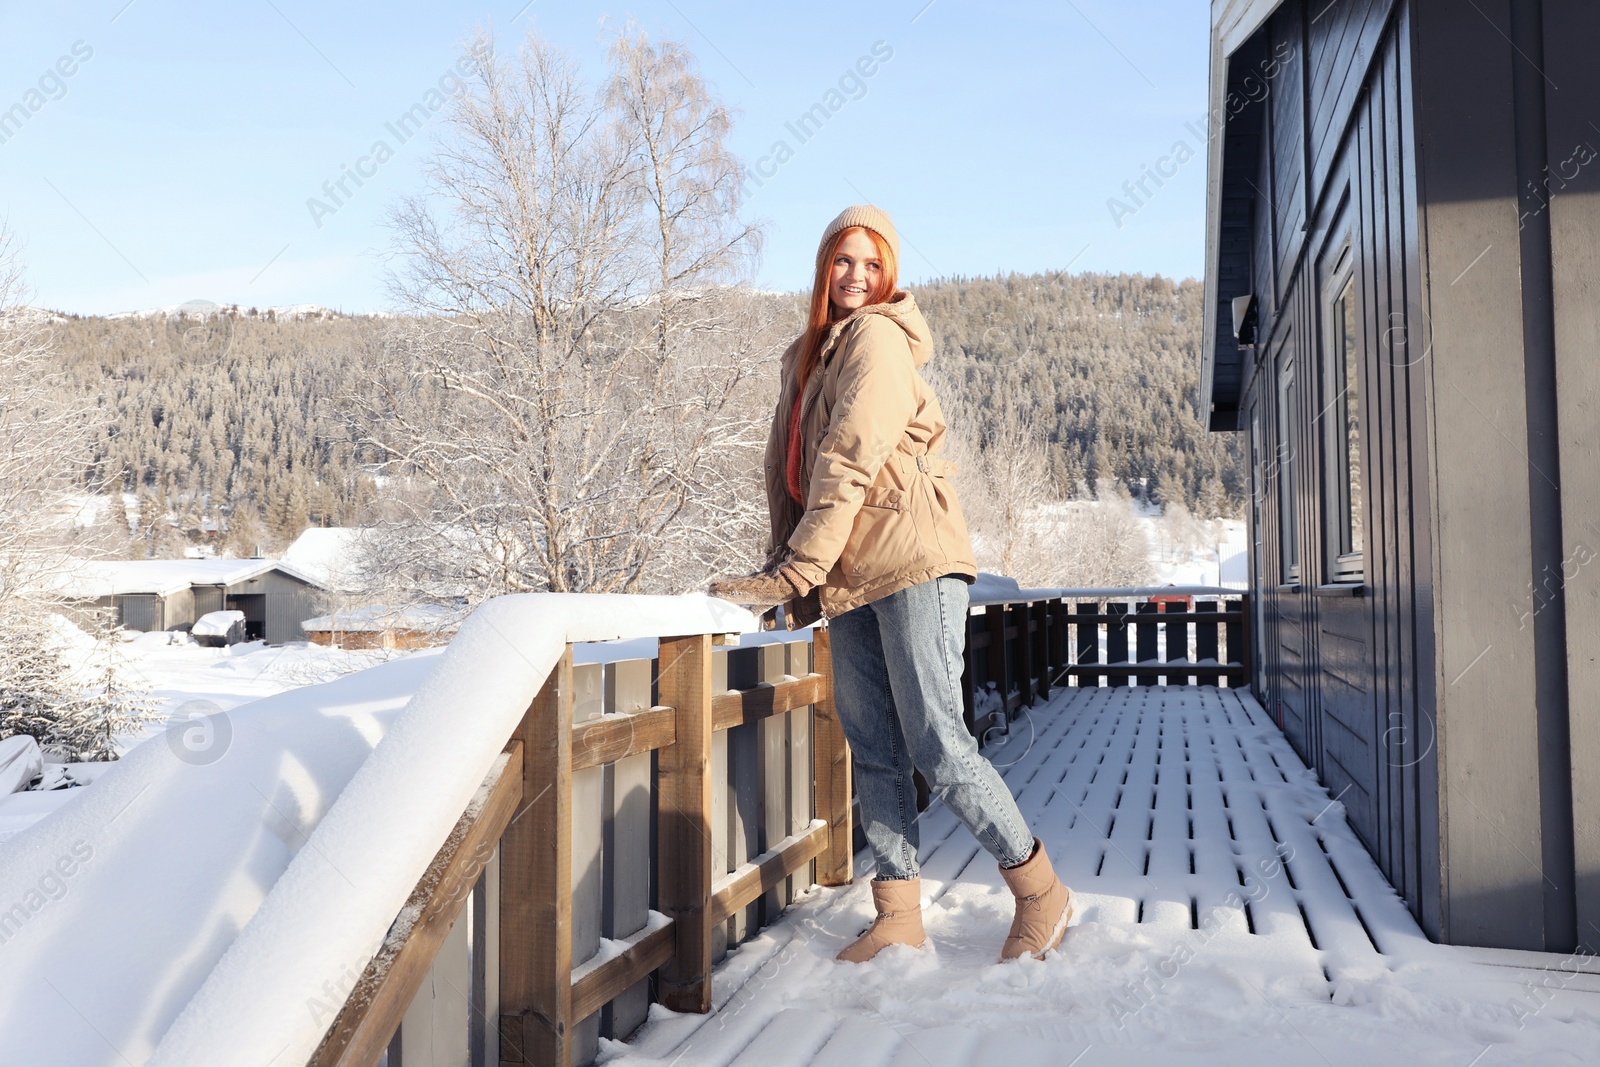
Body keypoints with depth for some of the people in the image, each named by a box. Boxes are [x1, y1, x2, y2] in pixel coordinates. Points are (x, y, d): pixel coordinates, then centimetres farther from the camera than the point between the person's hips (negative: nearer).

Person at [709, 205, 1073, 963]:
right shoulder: (803, 359, 21)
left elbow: (849, 462, -14)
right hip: (849, 579, 7)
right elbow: (786, 471, 18)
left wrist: (792, 572, -18)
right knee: (873, 752, 6)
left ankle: (1041, 893, 8)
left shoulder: (878, 337, -3)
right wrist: (785, 574, 6)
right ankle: (898, 917, 14)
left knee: (936, 742, -9)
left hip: (911, 559, -7)